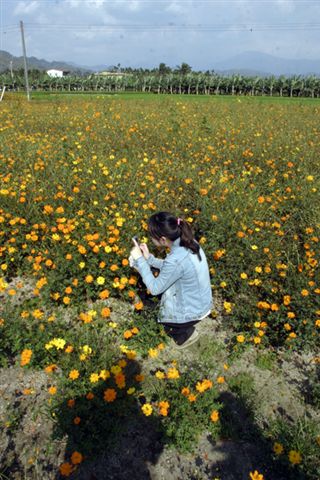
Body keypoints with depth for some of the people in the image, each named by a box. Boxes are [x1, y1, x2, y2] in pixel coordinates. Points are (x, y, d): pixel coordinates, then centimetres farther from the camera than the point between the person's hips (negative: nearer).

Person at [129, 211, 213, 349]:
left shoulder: (176, 260, -37)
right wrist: (149, 258, -2)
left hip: (195, 310, -7)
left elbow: (154, 288, -21)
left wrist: (140, 260, -16)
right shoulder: (187, 242, -11)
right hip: (202, 300, 7)